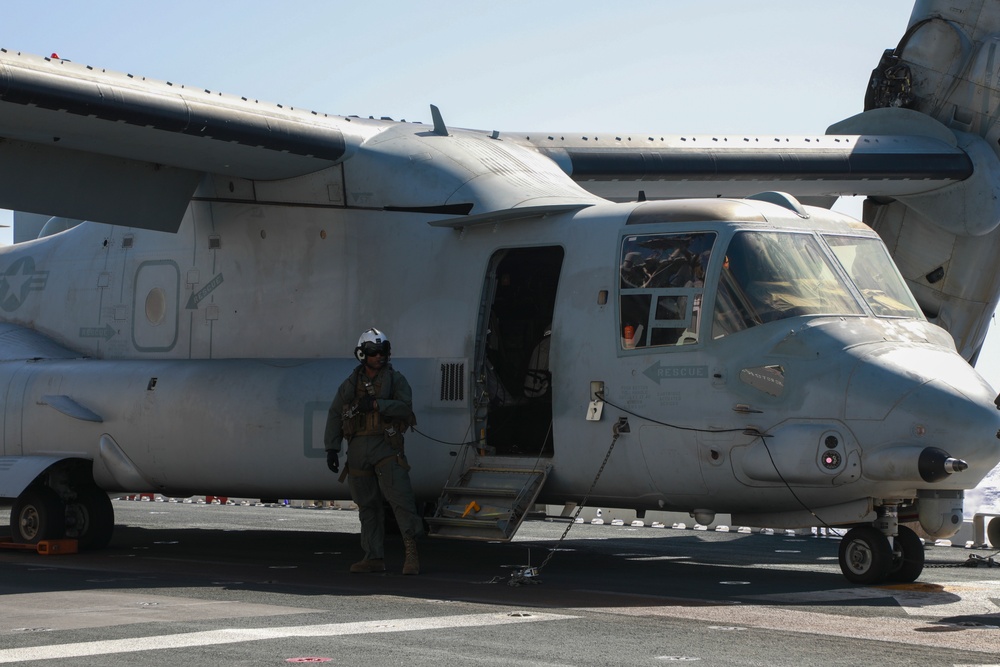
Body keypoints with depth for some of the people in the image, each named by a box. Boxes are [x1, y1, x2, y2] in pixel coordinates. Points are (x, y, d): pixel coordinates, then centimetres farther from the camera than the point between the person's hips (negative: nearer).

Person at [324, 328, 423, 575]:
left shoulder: (395, 379, 5)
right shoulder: (350, 384, 14)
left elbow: (405, 407, -9)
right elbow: (335, 415, 14)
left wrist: (376, 404, -19)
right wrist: (332, 449, 6)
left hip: (386, 447, -4)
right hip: (358, 448, 4)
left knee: (400, 496, -16)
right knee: (367, 505, 5)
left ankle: (411, 551, -17)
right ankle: (374, 558, 9)